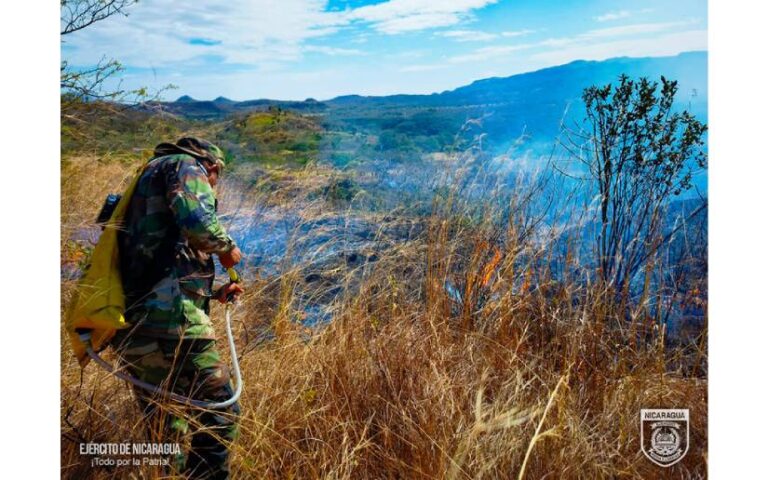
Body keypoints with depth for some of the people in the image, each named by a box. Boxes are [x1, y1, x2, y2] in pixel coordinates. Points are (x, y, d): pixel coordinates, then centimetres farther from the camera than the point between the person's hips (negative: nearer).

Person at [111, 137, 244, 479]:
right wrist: (226, 247, 2)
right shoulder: (185, 165, 6)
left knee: (165, 433, 18)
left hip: (132, 327, 10)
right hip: (170, 321, -9)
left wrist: (213, 293, 34)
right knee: (220, 417, -4)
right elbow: (197, 222, -18)